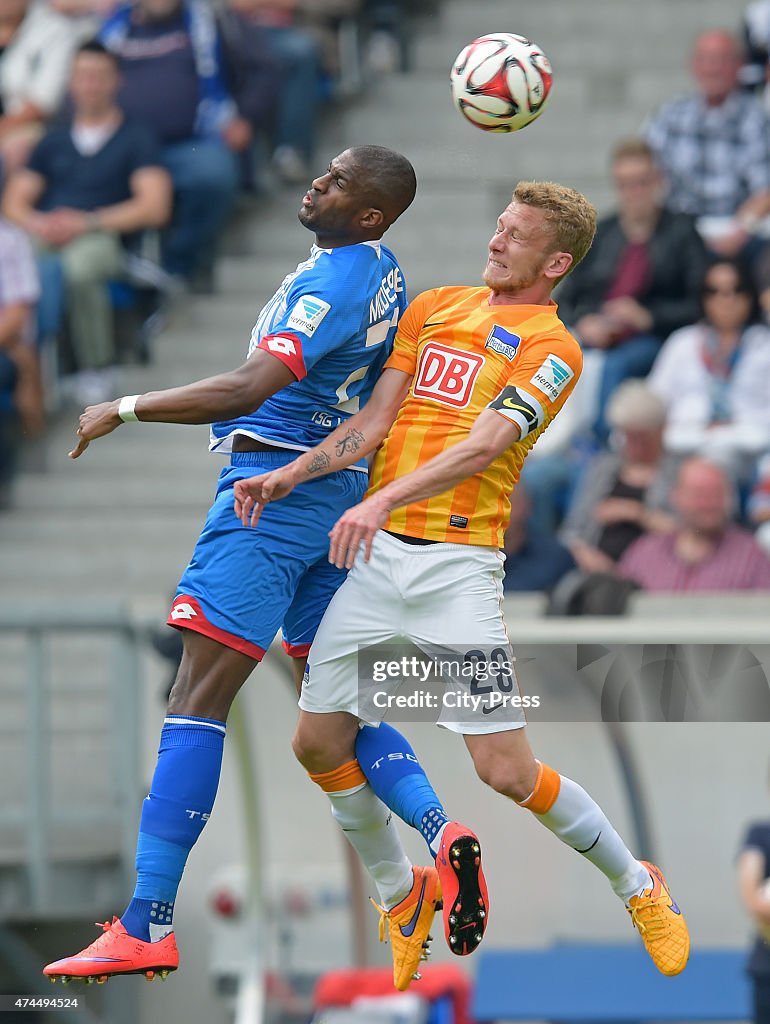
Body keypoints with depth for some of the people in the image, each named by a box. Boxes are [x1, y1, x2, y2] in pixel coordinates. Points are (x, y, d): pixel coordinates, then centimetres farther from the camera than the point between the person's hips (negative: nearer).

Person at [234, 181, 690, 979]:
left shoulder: (552, 348, -3)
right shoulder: (436, 307, 15)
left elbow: (484, 445, -17)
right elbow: (376, 421, 13)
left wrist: (384, 501, -30)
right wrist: (289, 477, -2)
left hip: (457, 561, -6)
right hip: (373, 552, 6)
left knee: (507, 771, -7)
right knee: (319, 741, 2)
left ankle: (637, 885, 14)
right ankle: (442, 840, 24)